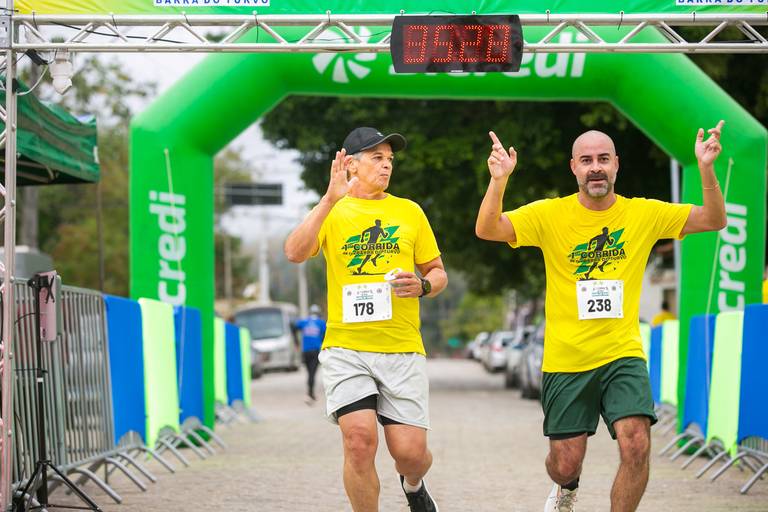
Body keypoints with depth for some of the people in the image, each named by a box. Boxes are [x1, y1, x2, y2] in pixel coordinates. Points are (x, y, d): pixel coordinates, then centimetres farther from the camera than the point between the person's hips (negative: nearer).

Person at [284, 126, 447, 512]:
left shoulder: (409, 212, 11)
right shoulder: (331, 213, 5)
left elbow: (439, 273, 17)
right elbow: (295, 253, -13)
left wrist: (423, 285, -6)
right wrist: (331, 199, -21)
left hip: (402, 349, 2)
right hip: (345, 347, -1)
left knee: (410, 452, -4)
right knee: (359, 439, -18)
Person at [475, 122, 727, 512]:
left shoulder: (645, 214, 0)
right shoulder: (550, 215, -5)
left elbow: (714, 220, -2)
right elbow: (486, 230, -14)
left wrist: (706, 168, -18)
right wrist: (499, 179, -31)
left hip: (623, 355, 0)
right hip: (565, 359, 0)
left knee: (636, 444, -21)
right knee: (565, 464, 7)